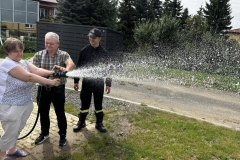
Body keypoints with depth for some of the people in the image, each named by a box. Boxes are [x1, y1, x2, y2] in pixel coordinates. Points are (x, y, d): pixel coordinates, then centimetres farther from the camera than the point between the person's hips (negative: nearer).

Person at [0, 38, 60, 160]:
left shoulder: (24, 62, 6)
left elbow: (37, 70, -11)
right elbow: (29, 77, -27)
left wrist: (53, 72, -26)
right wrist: (50, 82, -28)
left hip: (25, 104, 8)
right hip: (10, 106, -8)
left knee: (17, 130, 21)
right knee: (10, 132, 6)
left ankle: (12, 150, 43)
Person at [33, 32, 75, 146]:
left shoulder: (63, 55, -8)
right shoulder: (38, 55, -1)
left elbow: (71, 64, -29)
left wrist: (66, 69, -53)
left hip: (58, 89, -2)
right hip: (43, 88, 3)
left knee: (60, 113, 9)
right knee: (43, 112, 16)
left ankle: (63, 135, 30)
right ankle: (44, 133, 39)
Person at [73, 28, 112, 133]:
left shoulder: (104, 53, -3)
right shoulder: (84, 51, 0)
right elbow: (79, 66, 4)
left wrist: (108, 84, -2)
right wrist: (76, 81, 4)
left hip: (99, 82, -1)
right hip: (86, 82, 1)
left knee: (98, 104, 10)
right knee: (84, 103, 10)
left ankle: (99, 123, 25)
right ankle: (81, 122, 27)